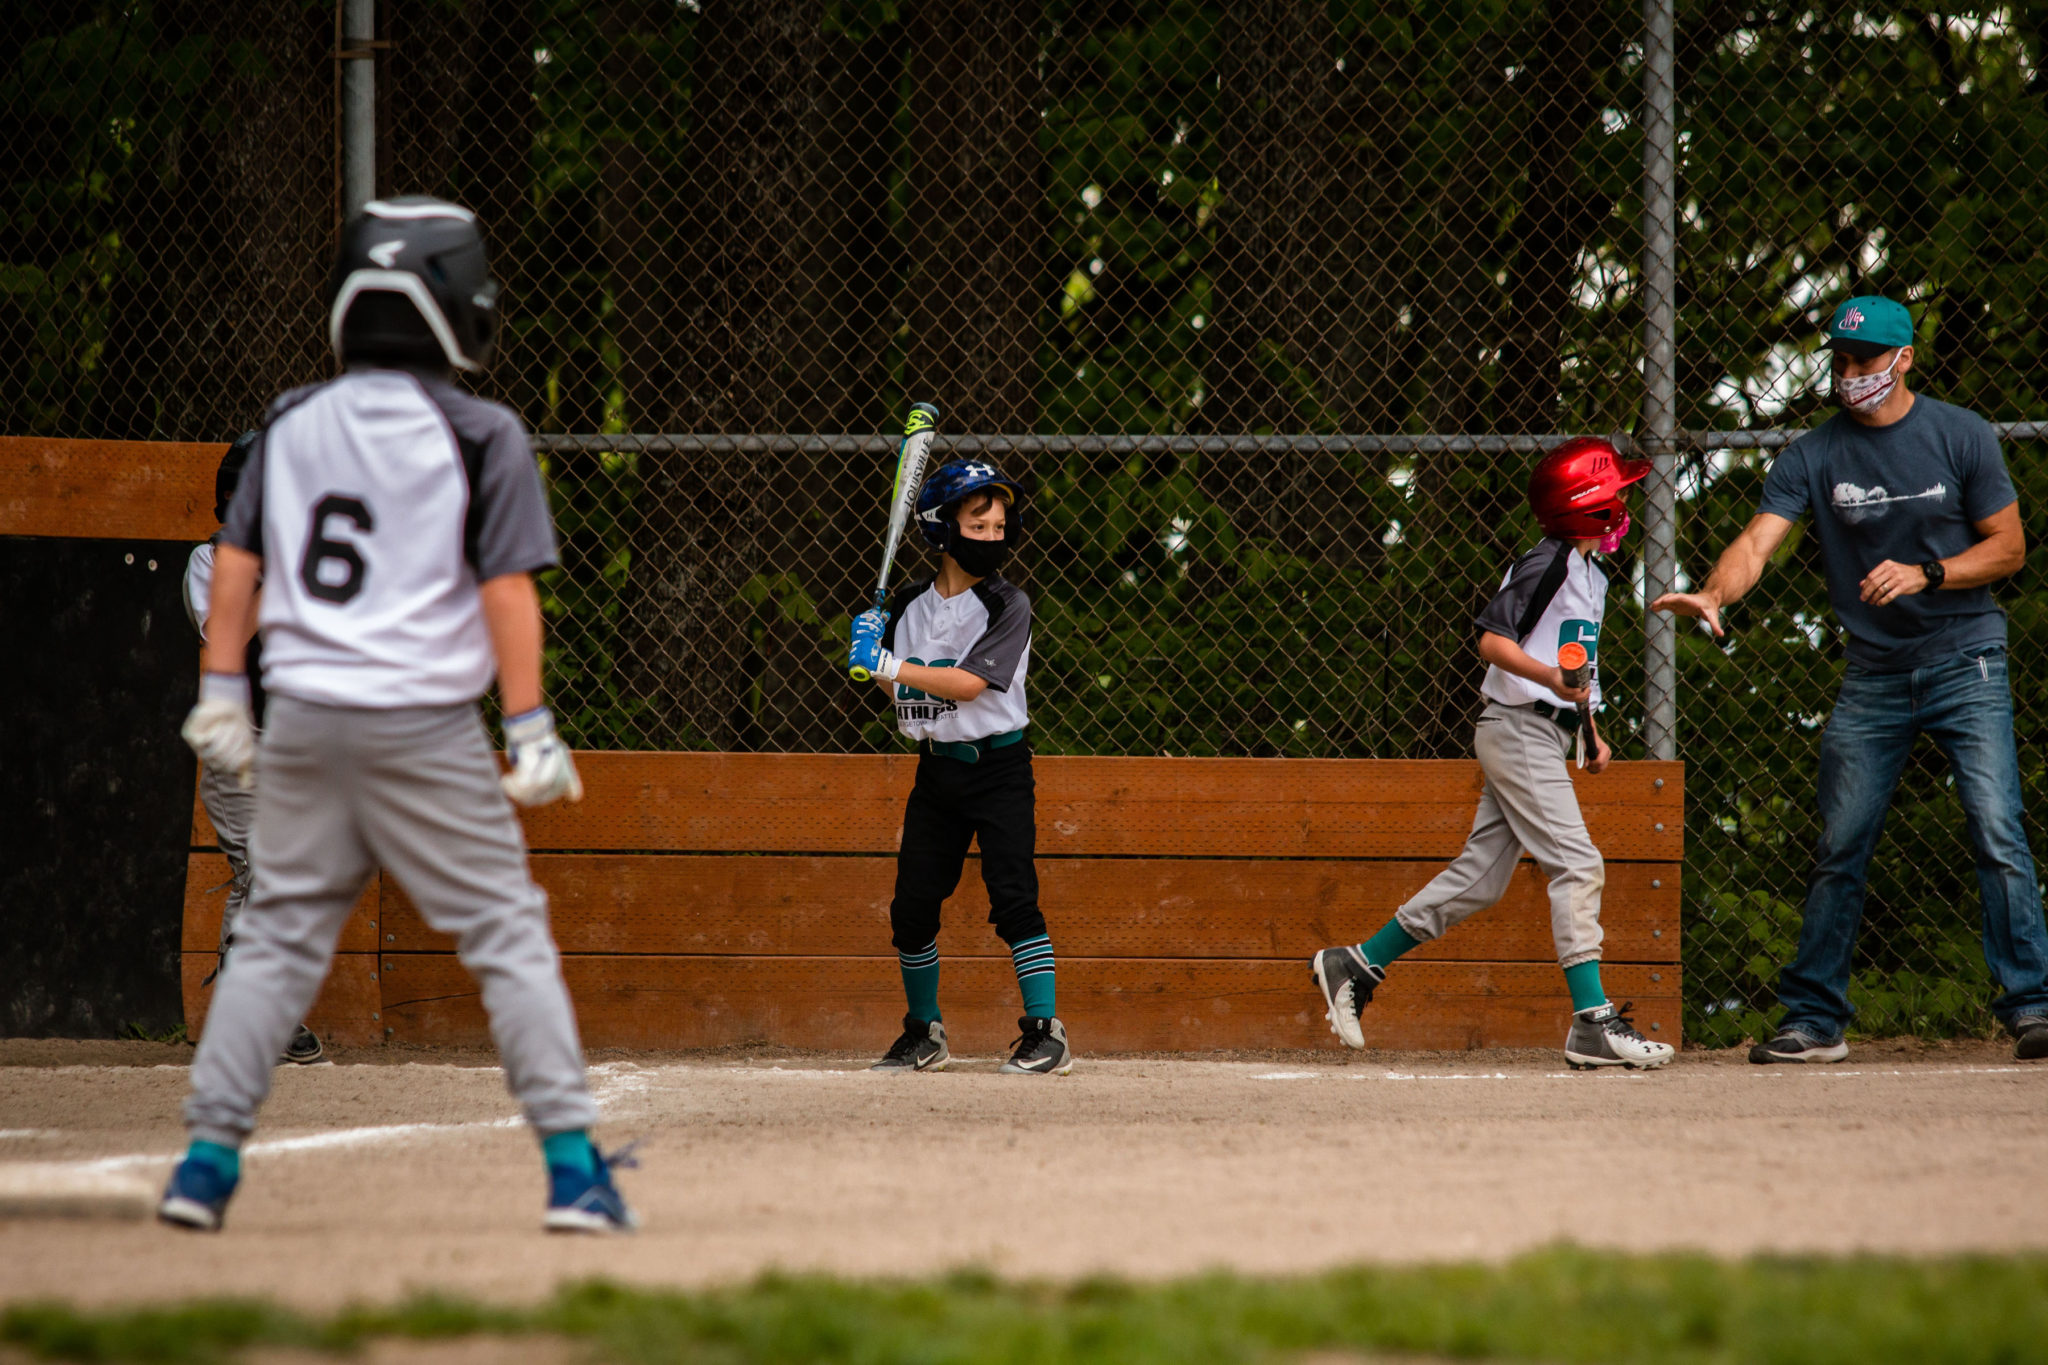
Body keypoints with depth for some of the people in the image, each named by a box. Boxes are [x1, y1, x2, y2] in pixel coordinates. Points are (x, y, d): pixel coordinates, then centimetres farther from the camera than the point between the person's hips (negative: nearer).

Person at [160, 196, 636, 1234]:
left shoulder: (290, 425, 7)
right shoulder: (480, 438, -6)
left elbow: (236, 557, 10)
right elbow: (506, 590, -9)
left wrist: (221, 694, 16)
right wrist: (531, 730, -7)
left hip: (301, 721, 4)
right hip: (426, 725, -4)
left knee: (277, 939, 11)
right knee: (509, 935, 2)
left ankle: (207, 1160, 6)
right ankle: (572, 1166, -3)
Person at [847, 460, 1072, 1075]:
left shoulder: (1007, 604, -10)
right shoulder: (911, 606, 6)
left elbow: (969, 683, -19)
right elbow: (899, 693, 12)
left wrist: (889, 665, -22)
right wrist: (873, 647, -6)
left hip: (998, 766, -5)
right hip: (936, 768, 5)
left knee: (1014, 896, -14)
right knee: (912, 906, 5)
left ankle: (1046, 1034, -11)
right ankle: (924, 1035, 20)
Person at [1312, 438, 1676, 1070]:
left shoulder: (1589, 574, 16)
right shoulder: (1546, 563, -14)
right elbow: (1493, 640, -19)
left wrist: (1589, 732, 19)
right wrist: (1552, 679, -32)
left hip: (1543, 734, 10)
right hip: (1519, 729, -10)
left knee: (1479, 876, 9)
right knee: (1577, 865, -14)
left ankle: (1355, 966, 17)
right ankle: (1593, 1024, -17)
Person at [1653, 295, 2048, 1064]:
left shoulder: (1961, 436, -2)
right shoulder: (1814, 457, 0)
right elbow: (1758, 540, -12)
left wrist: (1924, 575, -17)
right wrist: (1713, 596, -33)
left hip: (1964, 660, -2)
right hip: (1874, 674, 2)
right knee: (1839, 849, 4)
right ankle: (1814, 1020, 12)